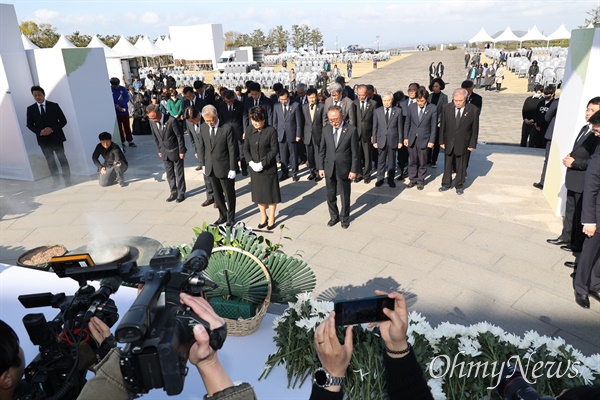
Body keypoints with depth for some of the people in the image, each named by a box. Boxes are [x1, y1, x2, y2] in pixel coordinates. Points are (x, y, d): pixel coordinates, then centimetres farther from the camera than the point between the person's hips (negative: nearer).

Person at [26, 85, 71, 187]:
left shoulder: (54, 106, -2)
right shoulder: (30, 109, 3)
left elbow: (63, 120, -2)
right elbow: (29, 124, 6)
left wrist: (52, 129, -15)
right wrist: (39, 131, -13)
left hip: (56, 137, -2)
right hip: (43, 139, 2)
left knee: (62, 159, 3)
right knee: (50, 160, 8)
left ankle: (67, 180, 12)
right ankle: (56, 180, 18)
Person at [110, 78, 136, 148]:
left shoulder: (123, 89, -3)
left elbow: (127, 98, -7)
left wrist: (119, 104, -20)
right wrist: (116, 106, -22)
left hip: (124, 111, 1)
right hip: (115, 112, 0)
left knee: (127, 126, 8)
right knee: (119, 127, 8)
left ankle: (130, 141, 16)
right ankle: (122, 142, 18)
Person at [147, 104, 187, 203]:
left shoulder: (171, 121, -24)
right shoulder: (152, 122, -7)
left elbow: (180, 136, -16)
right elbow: (156, 137, 6)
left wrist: (182, 151, -13)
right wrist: (159, 150, 8)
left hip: (176, 151, -5)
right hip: (165, 152, 5)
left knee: (179, 173, 8)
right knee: (169, 174, 12)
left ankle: (181, 193, 21)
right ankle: (173, 192, 24)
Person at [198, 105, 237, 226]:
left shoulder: (227, 128, -16)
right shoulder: (203, 127, 0)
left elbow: (232, 149, -13)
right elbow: (202, 147, 9)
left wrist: (232, 168, -13)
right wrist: (203, 164, 8)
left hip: (224, 167, -5)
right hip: (210, 167, 5)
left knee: (229, 194, 10)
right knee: (217, 194, 16)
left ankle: (231, 217, 28)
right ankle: (223, 215, 34)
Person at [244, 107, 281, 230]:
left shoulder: (271, 131, -12)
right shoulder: (250, 131, 2)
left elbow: (274, 149, -13)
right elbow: (246, 149, 4)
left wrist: (262, 163, -18)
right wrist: (251, 162, -11)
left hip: (269, 168, -4)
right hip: (254, 168, 4)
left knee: (271, 192, 7)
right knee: (258, 193, 13)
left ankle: (271, 218, 23)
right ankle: (263, 217, 31)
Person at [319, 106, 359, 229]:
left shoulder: (351, 130, -11)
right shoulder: (326, 129, -1)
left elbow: (355, 152, -8)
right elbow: (322, 150, 5)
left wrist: (354, 170, -9)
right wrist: (321, 167, 3)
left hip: (344, 168, -3)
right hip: (329, 168, 3)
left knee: (345, 195, 12)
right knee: (330, 195, 14)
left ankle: (344, 217, 32)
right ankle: (334, 216, 34)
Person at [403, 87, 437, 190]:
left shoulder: (433, 108, -7)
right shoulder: (412, 107, 0)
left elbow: (433, 126, -4)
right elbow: (407, 123, 6)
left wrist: (432, 141, -6)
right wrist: (405, 137, 3)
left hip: (424, 140, -2)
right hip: (412, 139, 2)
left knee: (422, 162, 8)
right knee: (412, 161, 11)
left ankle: (420, 181, 22)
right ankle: (413, 180, 25)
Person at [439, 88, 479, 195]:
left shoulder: (473, 110, -10)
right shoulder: (448, 107, -4)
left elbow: (475, 129, -5)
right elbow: (443, 125, 1)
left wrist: (472, 144, -6)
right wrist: (442, 141, 0)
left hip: (463, 143, -2)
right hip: (449, 142, 2)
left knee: (461, 166, 10)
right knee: (447, 164, 13)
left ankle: (459, 186, 24)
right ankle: (446, 184, 27)